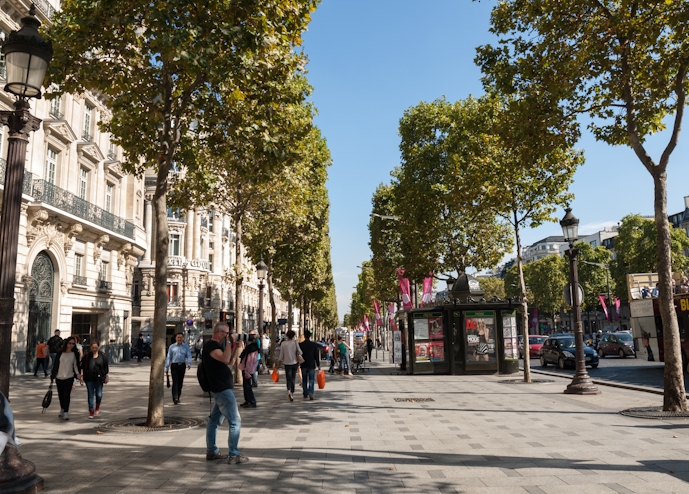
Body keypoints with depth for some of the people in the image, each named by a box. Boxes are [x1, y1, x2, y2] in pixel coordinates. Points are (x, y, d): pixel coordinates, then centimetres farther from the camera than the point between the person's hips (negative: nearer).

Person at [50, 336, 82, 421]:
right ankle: (62, 410, 32)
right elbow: (55, 365, 3)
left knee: (67, 395, -10)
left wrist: (79, 376, -7)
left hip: (69, 378, -1)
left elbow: (76, 366, 3)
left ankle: (66, 412, -8)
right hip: (59, 378, 2)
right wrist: (52, 376, 3)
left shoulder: (74, 354, -1)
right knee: (61, 395, 12)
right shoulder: (60, 353, -2)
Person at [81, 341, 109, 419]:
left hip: (99, 378, 0)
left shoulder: (102, 356, 2)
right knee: (90, 395, 3)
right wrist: (82, 375, -4)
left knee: (99, 394, 3)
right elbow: (82, 366, 4)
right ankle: (91, 411, 12)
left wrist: (107, 376, 5)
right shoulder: (87, 356, 2)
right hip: (89, 379, 0)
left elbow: (106, 367, 6)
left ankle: (97, 407, 32)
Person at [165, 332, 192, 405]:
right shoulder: (172, 346, 7)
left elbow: (189, 356, -1)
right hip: (174, 365, -2)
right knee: (175, 382, -11)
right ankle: (175, 398, -14)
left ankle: (178, 397, 24)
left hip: (182, 365, 2)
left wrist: (189, 364, -19)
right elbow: (168, 357, 9)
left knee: (180, 382, 10)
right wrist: (167, 368, 6)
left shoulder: (186, 347, 7)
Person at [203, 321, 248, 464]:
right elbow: (225, 359, -30)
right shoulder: (211, 345, -16)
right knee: (235, 421, -7)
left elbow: (230, 362, 16)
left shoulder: (217, 346, 16)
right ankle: (234, 455, -2)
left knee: (214, 420, 15)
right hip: (222, 390, -10)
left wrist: (237, 347, 5)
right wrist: (228, 342, -20)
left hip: (220, 389, 10)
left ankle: (211, 451, 23)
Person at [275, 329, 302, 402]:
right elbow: (300, 352, -12)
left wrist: (277, 365, 7)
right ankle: (292, 393, 20)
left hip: (287, 364, -1)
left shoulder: (283, 343, -4)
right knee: (292, 379, 14)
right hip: (295, 363, 1)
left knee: (289, 379, 0)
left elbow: (281, 356, -2)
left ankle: (289, 391, -25)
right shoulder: (295, 343, -5)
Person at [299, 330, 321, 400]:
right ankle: (310, 392, -16)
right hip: (311, 365, -1)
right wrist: (318, 365, 3)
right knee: (311, 379, 4)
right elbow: (316, 356, -3)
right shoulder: (314, 345, -6)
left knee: (304, 380, 12)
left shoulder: (300, 345, -5)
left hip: (303, 365, 1)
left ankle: (305, 394, 16)